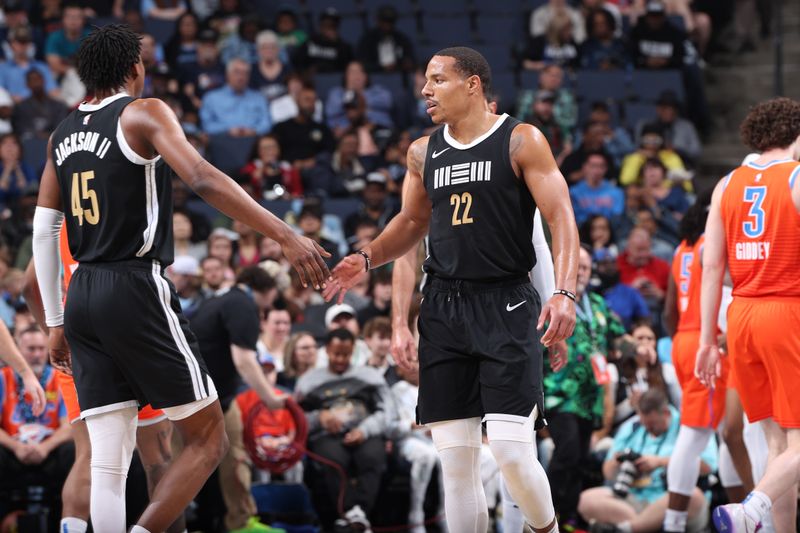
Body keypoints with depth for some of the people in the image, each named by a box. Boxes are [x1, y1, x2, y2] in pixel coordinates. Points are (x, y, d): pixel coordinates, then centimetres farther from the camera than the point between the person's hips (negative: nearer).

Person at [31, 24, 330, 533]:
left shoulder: (63, 135, 16)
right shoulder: (143, 113, -4)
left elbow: (44, 231, 17)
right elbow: (203, 177, -19)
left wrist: (55, 321, 23)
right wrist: (286, 235, -25)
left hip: (83, 297, 7)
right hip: (136, 287, -7)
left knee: (108, 465, 4)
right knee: (208, 438, 2)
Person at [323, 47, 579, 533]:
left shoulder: (521, 141, -4)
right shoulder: (424, 153, 12)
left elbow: (562, 218, -9)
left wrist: (566, 294, -22)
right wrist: (367, 259, 7)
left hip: (506, 305, -5)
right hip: (444, 306, 5)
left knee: (512, 450, -14)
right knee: (456, 460, 1)